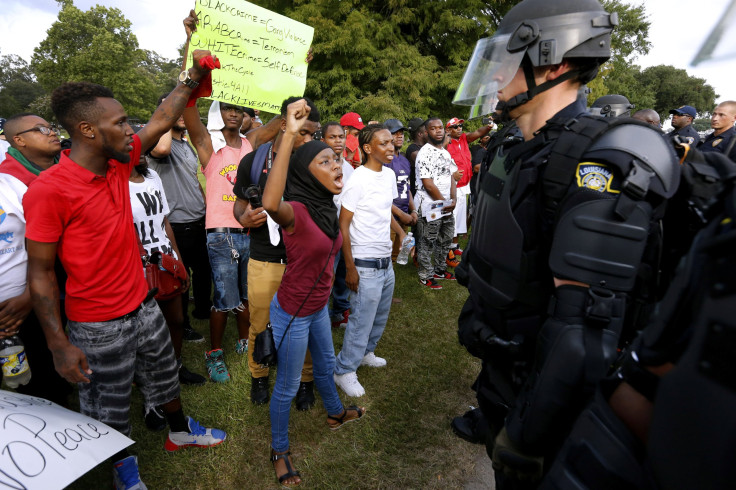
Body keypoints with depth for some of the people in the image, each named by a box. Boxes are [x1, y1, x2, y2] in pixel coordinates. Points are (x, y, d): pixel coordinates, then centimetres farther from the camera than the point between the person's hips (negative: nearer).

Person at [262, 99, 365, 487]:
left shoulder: (326, 208, -1)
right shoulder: (296, 211, -27)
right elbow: (271, 204, -52)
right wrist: (289, 135, -53)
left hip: (318, 306, 8)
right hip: (292, 313, -8)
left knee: (325, 364, 29)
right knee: (287, 386, 12)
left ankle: (335, 413, 56)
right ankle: (279, 451, 37)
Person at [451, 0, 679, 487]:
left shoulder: (602, 160, -25)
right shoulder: (522, 155, 4)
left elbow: (584, 325, -29)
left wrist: (527, 443, -24)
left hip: (533, 387, -7)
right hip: (499, 367, 8)